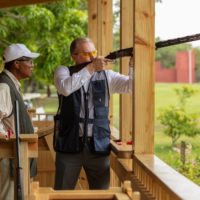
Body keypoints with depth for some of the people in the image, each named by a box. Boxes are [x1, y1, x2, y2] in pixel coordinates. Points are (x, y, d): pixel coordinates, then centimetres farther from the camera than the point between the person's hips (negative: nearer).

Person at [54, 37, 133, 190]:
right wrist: (91, 68, -20)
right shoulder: (63, 71, 2)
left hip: (99, 145, 2)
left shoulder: (106, 76, 7)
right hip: (70, 144, -2)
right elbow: (65, 88, -19)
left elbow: (132, 85, -3)